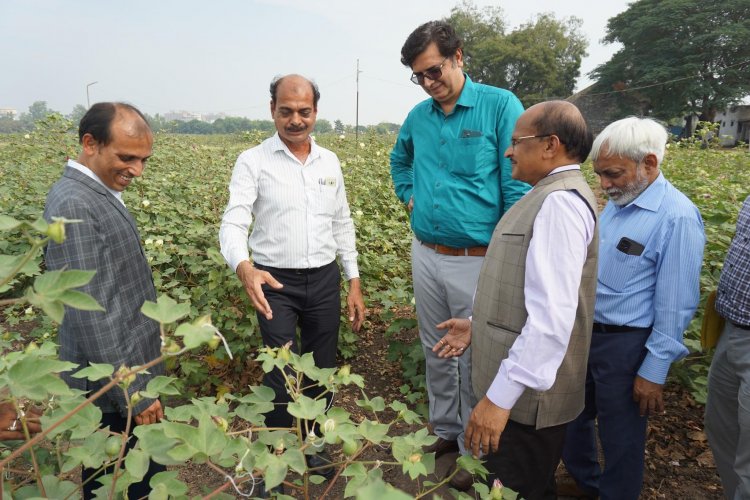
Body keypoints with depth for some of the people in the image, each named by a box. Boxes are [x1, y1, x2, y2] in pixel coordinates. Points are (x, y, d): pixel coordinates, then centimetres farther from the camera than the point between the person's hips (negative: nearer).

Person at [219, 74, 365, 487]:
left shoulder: (329, 162, 7)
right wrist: (244, 268, -39)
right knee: (282, 373, -1)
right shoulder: (253, 162, -7)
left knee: (321, 370, 14)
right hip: (275, 282, -4)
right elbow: (233, 223, -17)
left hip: (324, 280, 4)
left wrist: (354, 282, 10)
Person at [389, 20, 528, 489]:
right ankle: (445, 430, 39)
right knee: (437, 351, 18)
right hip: (425, 255, 6)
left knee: (475, 360, 6)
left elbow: (517, 185, -12)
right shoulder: (419, 115, 7)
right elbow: (399, 160, 28)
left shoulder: (501, 105, -10)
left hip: (478, 260, -5)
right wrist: (409, 196, 10)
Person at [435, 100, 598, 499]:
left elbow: (552, 317, -29)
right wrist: (479, 325, 15)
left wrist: (500, 396, -27)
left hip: (527, 395, -10)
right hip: (516, 382, 10)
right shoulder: (549, 196, 11)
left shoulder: (560, 202, -22)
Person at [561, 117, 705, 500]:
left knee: (620, 437, 12)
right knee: (569, 417, 23)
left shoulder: (676, 217, -20)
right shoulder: (616, 203, 4)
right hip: (585, 334, 8)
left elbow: (675, 305, -18)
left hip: (625, 346, -8)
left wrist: (654, 370, -16)